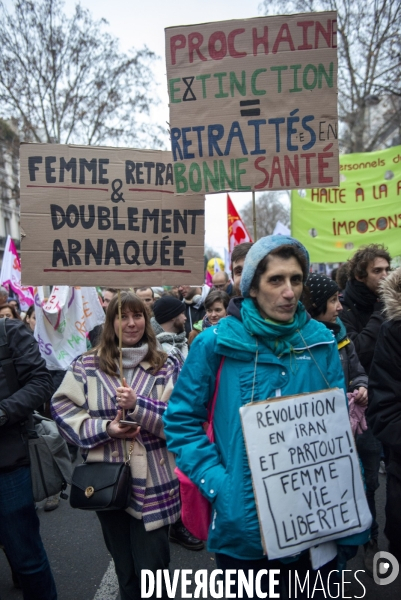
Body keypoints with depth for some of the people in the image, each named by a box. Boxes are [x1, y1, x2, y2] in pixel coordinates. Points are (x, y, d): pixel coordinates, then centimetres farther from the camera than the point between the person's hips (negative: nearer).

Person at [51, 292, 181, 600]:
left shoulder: (167, 364, -1)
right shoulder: (87, 365, 1)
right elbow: (63, 409, -2)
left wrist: (138, 406, -21)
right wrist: (104, 428, -15)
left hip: (152, 480, -2)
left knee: (152, 567, 6)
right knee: (124, 564, 20)